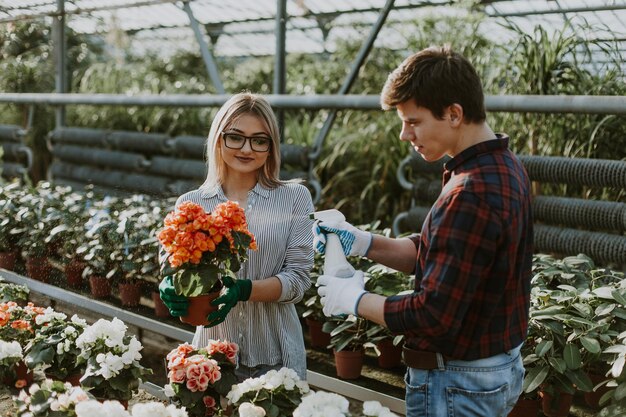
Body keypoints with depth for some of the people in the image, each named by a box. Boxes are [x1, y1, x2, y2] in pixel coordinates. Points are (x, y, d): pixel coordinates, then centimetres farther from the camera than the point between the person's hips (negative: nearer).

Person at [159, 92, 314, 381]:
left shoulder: (294, 198, -2)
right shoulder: (190, 205, 2)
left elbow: (298, 278, -7)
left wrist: (245, 290, -24)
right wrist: (170, 291, -20)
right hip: (213, 355, 1)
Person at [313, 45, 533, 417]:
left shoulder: (471, 195, -28)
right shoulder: (504, 165, 4)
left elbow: (432, 317, -27)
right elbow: (432, 254, 11)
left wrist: (354, 299, -13)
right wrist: (364, 243, -1)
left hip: (459, 385, -9)